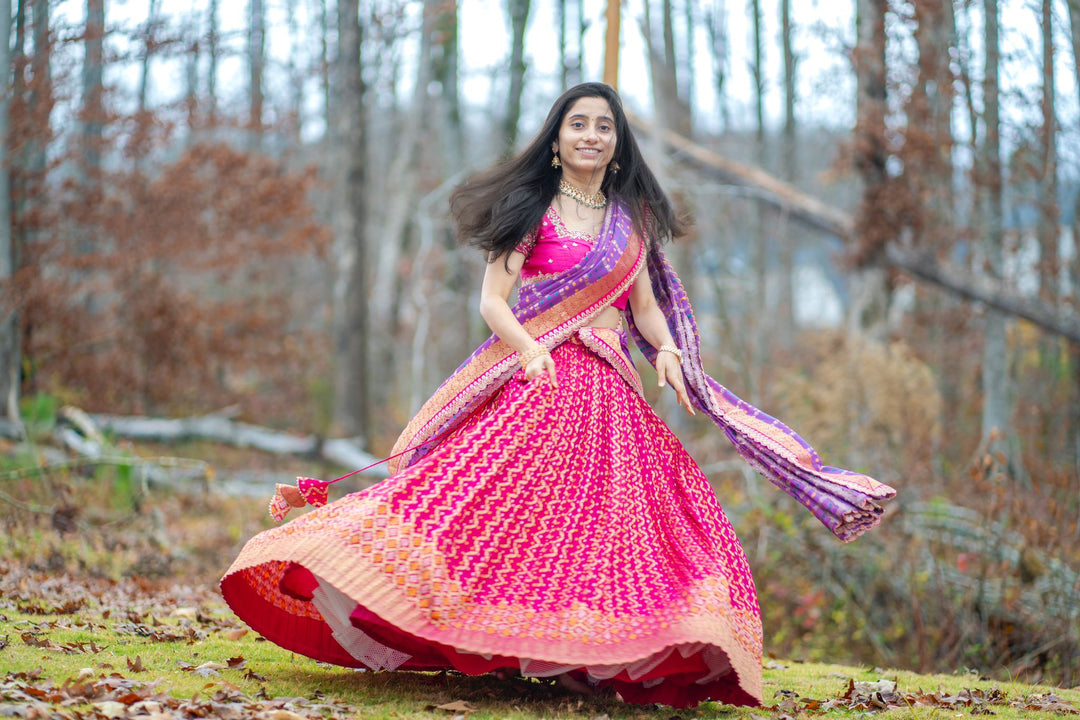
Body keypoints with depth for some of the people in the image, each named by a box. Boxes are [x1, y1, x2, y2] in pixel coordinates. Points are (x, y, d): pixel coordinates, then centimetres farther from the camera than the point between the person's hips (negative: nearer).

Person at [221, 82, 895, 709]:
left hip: (610, 392, 4)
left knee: (617, 514, -6)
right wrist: (530, 349, -20)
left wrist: (667, 350, -4)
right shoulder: (532, 207, 6)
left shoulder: (632, 218, 17)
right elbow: (492, 299, -2)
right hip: (532, 377, -4)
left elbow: (645, 305, 18)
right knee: (499, 496, -19)